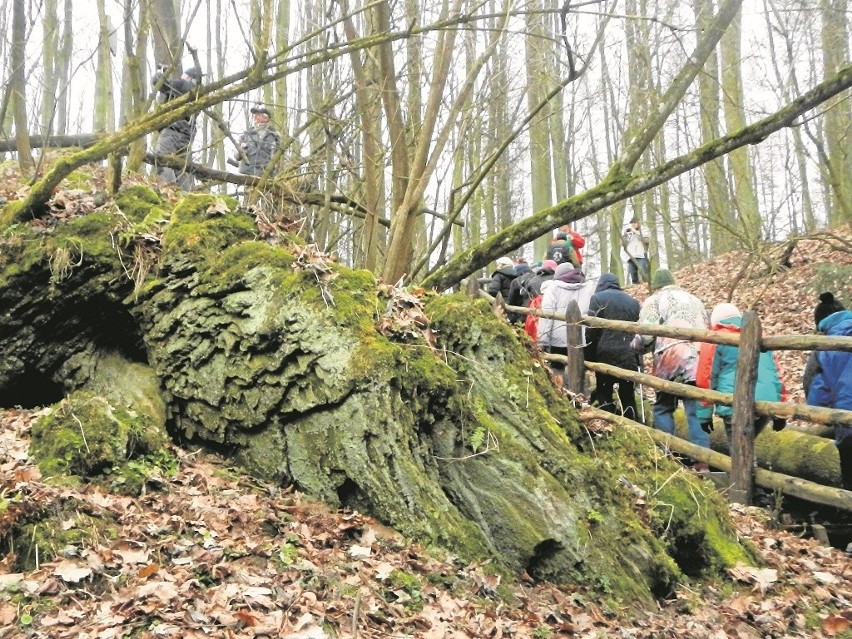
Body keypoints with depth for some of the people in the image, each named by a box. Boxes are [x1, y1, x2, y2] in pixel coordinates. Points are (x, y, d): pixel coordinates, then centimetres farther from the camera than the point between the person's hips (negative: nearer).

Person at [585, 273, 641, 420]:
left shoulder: (597, 299, 0)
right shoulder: (633, 302, 14)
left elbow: (591, 331, -6)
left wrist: (589, 357, 0)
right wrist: (637, 355, 16)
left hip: (606, 354, -4)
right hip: (630, 357, 4)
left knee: (603, 394, 6)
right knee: (628, 394, 13)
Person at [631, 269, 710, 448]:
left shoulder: (654, 300, 8)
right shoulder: (694, 300, 28)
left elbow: (645, 335, -2)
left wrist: (634, 346, 16)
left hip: (671, 360, -4)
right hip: (698, 360, 4)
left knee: (663, 407, 11)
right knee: (696, 410, 0)